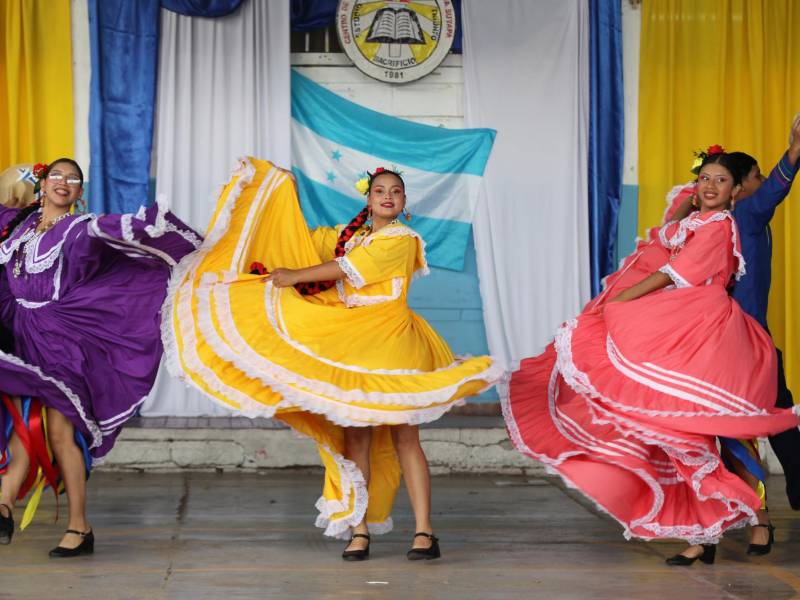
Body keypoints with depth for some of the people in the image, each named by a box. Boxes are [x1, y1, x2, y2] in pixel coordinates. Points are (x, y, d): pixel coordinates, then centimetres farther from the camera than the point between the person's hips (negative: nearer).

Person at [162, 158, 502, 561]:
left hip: (392, 346, -5)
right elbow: (305, 239, 26)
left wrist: (295, 276, -4)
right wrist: (279, 184, 25)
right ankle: (359, 531, 0)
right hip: (351, 348, 5)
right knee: (356, 437, -1)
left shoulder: (402, 239, -2)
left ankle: (424, 532, -8)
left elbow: (349, 269, -9)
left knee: (403, 437, -8)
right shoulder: (349, 235, 17)